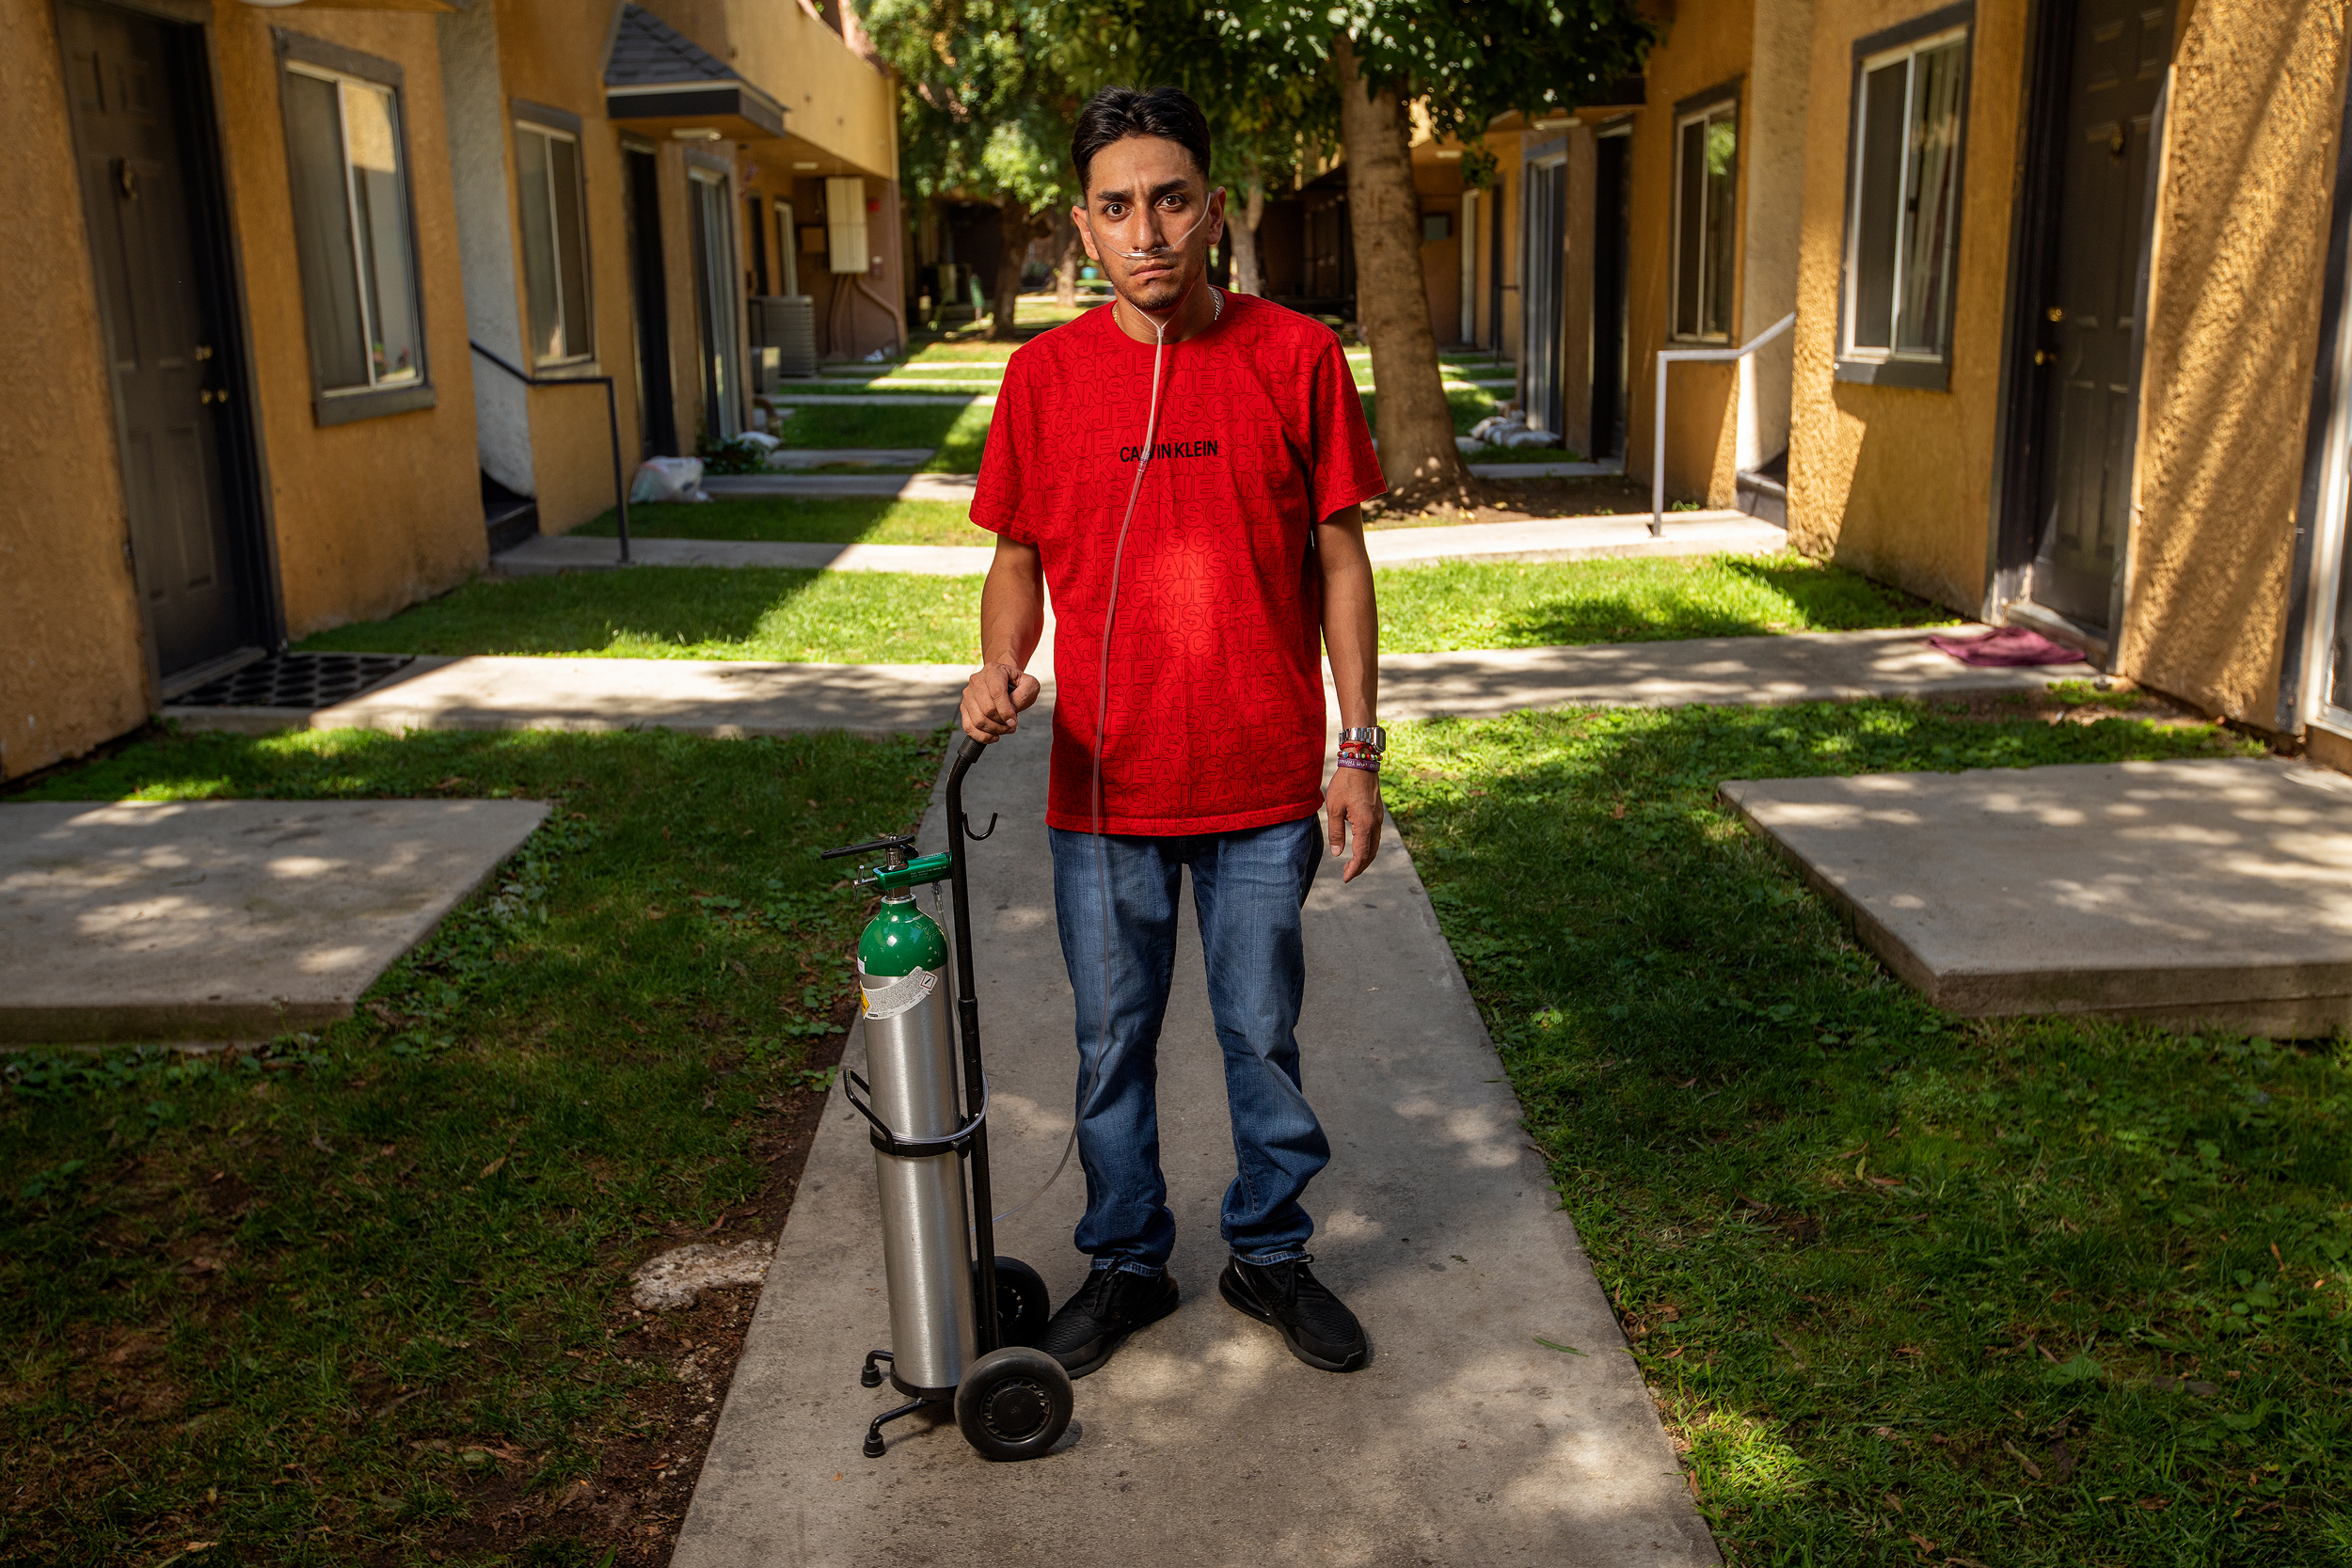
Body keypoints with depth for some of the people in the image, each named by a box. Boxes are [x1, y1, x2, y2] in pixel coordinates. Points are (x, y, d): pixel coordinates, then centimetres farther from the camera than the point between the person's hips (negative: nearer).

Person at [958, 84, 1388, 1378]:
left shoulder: (1296, 356, -4)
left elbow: (1339, 560, 1)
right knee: (1113, 1040, 14)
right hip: (1104, 784, 1)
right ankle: (1126, 1261, 34)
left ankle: (1269, 1250, 35)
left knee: (1264, 1032, 14)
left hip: (1266, 783, -1)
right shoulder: (1045, 372, -1)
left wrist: (1358, 750, -2)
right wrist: (1001, 666, -13)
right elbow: (1018, 555, 8)